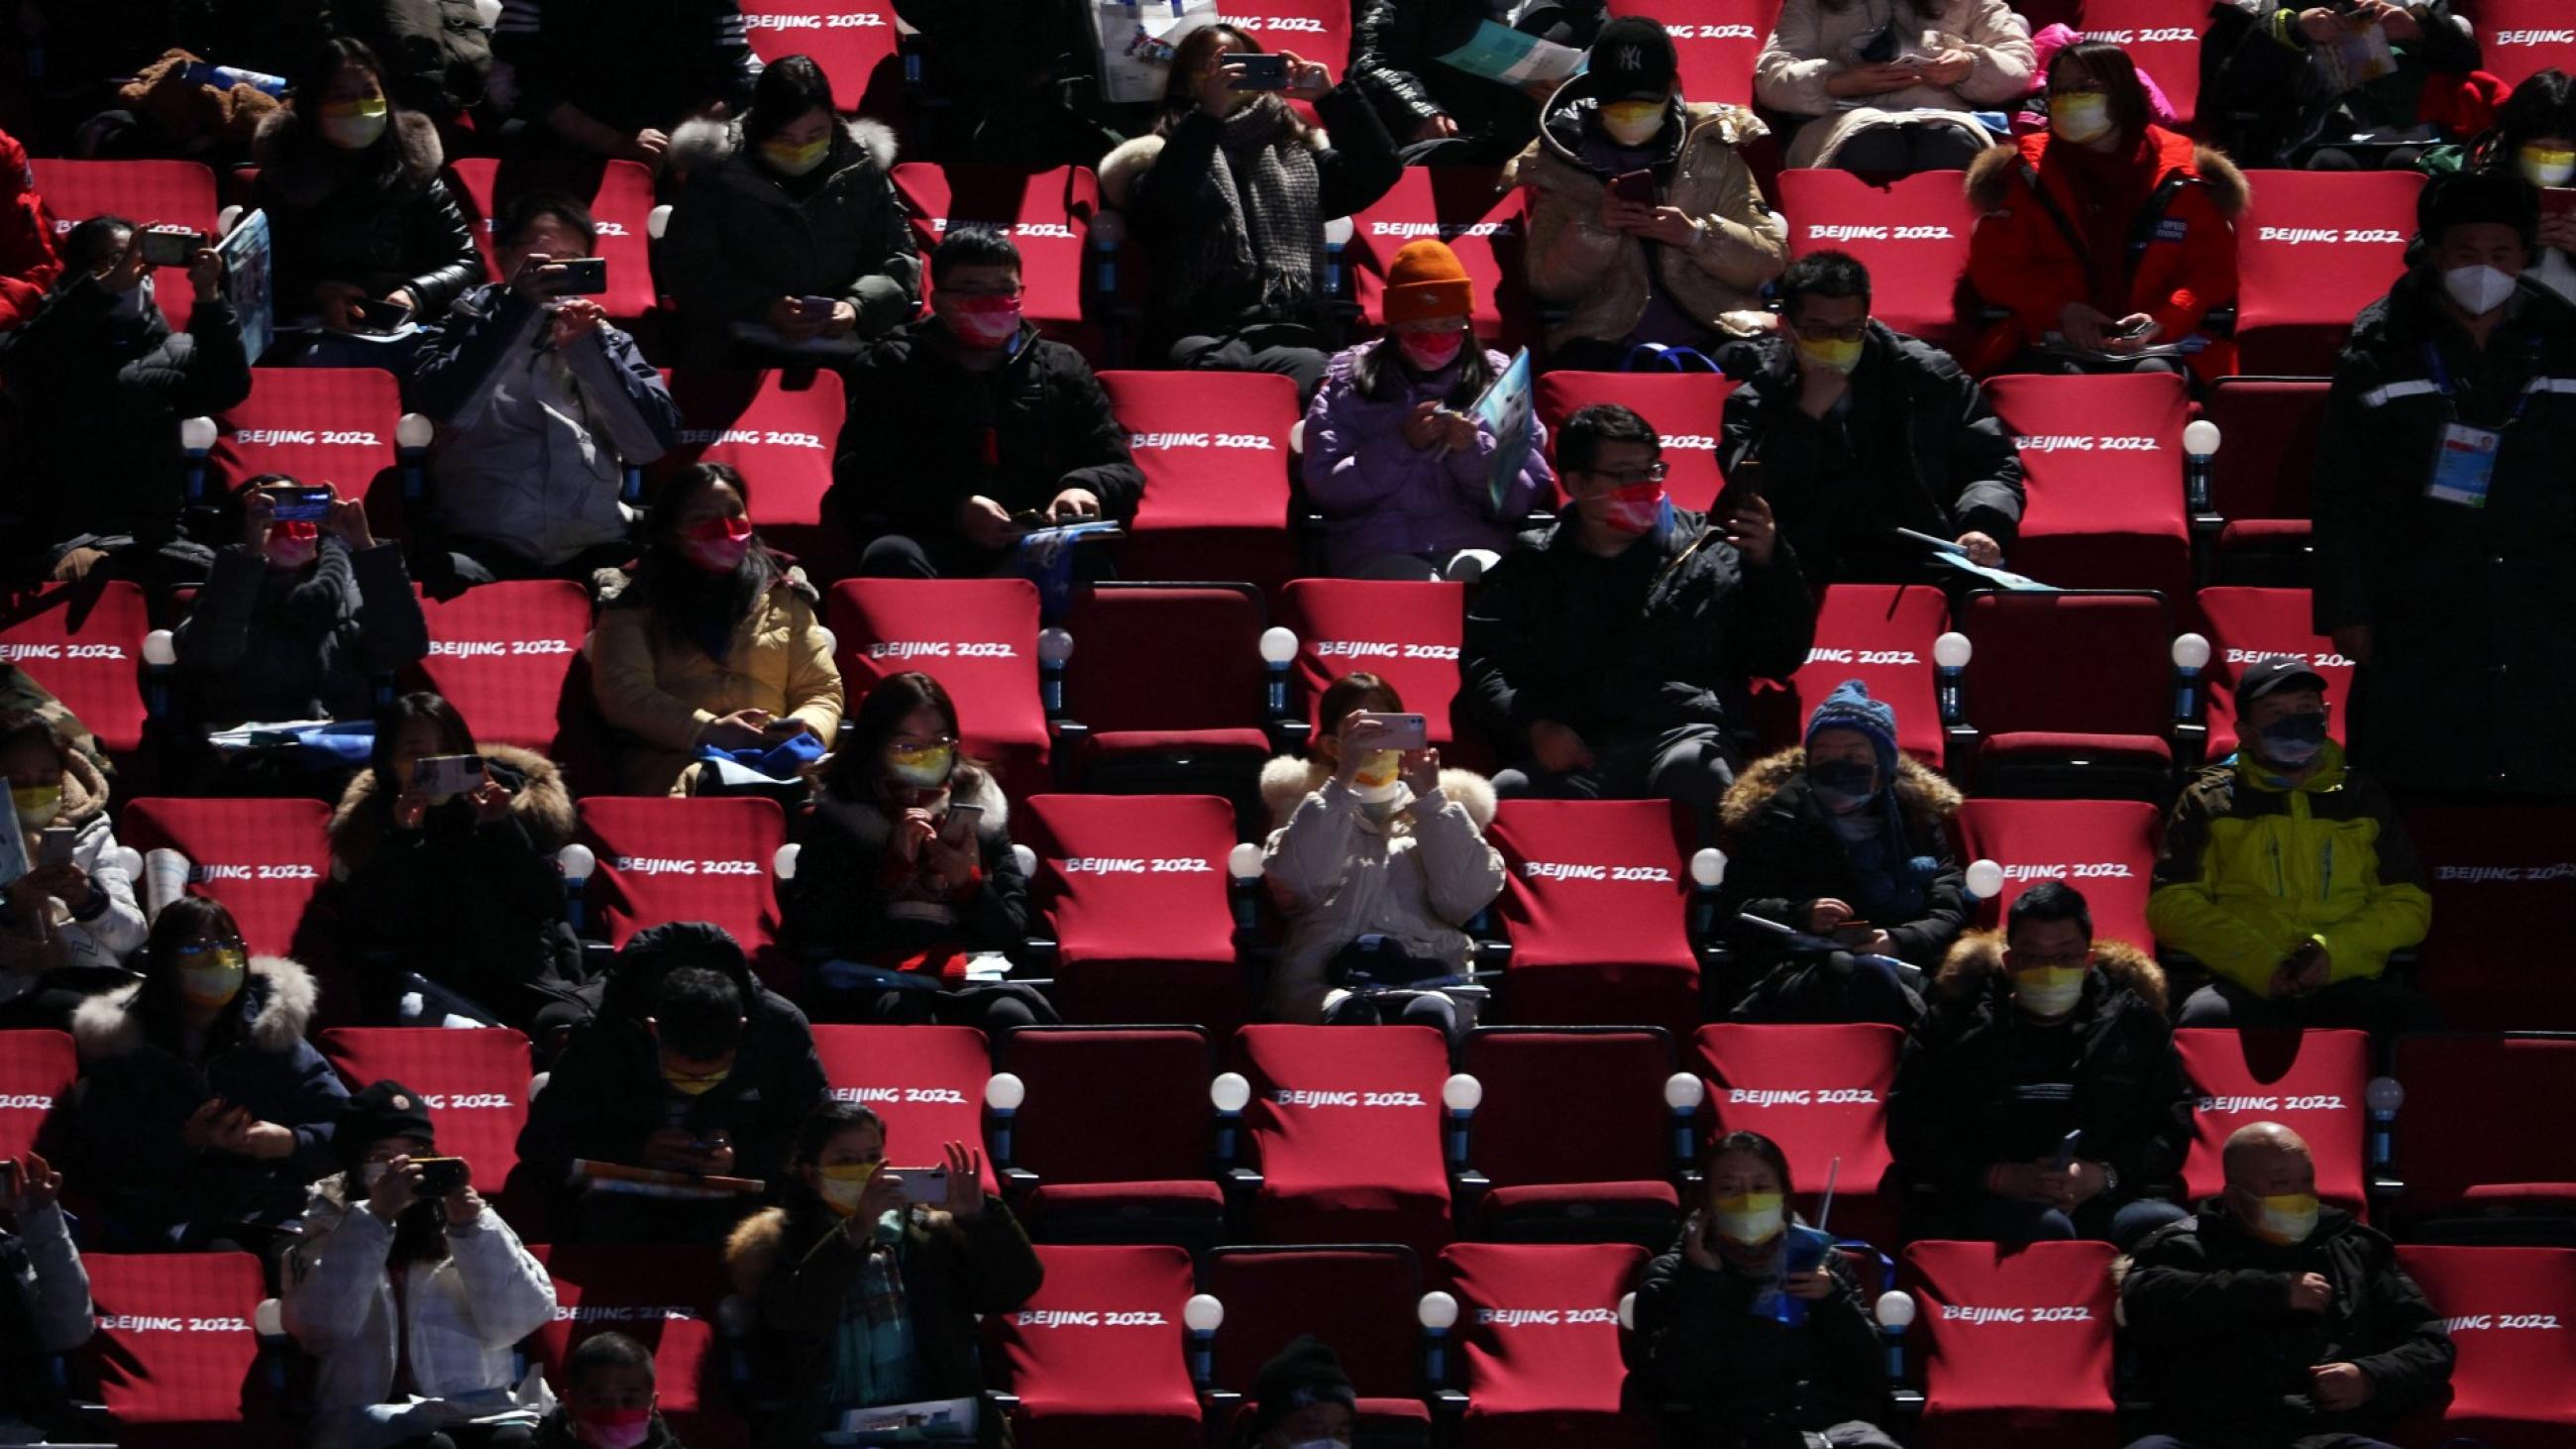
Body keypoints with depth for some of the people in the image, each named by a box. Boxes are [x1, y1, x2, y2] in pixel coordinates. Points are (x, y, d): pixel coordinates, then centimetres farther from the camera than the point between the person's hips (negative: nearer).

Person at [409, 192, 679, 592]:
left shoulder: (606, 341, 22)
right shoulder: (470, 326, 16)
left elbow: (655, 442, 6)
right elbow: (444, 408, -7)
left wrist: (587, 349, -2)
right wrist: (516, 309, -9)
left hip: (596, 547, 3)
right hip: (485, 544, -3)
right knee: (453, 578, -37)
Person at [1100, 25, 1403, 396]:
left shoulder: (1298, 155, 28)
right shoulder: (1165, 155, 18)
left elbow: (1379, 172, 17)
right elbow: (1158, 207, -5)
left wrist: (1332, 98, 7)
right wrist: (1208, 114, -11)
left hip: (1291, 335, 3)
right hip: (1200, 338, -2)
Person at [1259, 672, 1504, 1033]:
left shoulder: (1443, 807, 30)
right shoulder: (1304, 804, 28)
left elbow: (1465, 899, 10)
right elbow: (1297, 882, 3)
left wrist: (1430, 800, 7)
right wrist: (1342, 781, -2)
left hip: (1429, 976, 1)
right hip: (1327, 980, -1)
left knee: (1430, 1014, -40)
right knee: (1352, 1016, -41)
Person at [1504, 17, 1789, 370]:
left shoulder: (1711, 150, 9)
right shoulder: (1564, 161, 9)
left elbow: (1770, 260, 4)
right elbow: (1546, 284, 6)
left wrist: (1697, 235, -14)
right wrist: (1594, 227, -11)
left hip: (1708, 340, 0)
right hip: (1606, 345, 0)